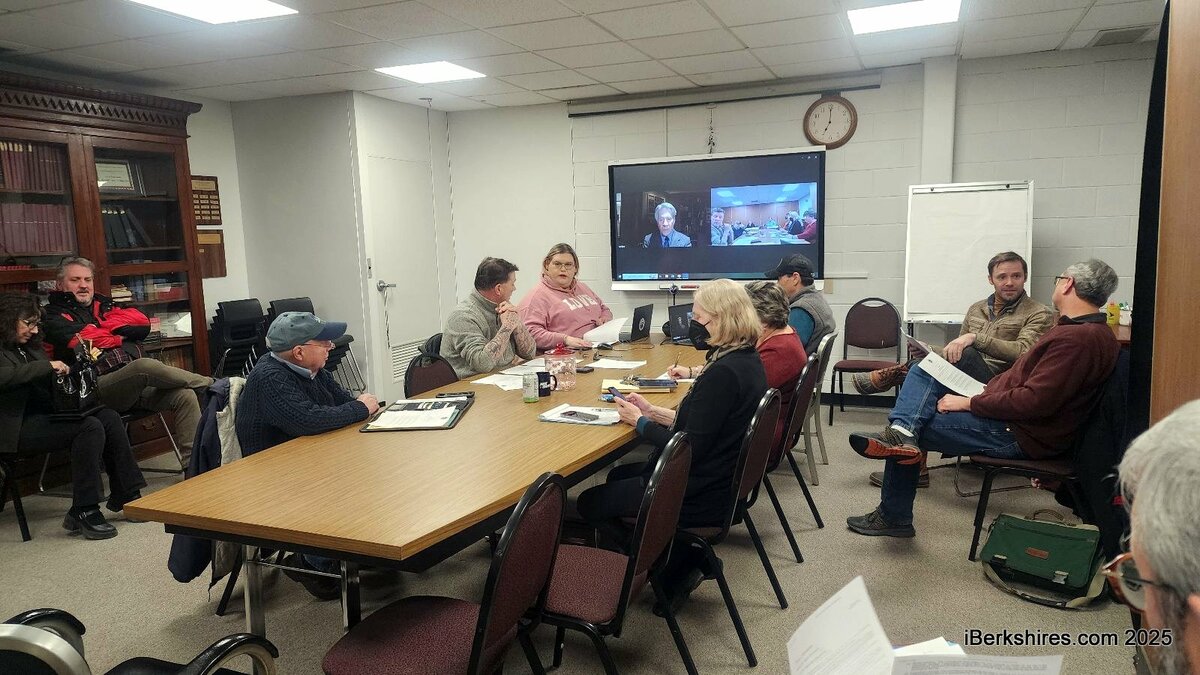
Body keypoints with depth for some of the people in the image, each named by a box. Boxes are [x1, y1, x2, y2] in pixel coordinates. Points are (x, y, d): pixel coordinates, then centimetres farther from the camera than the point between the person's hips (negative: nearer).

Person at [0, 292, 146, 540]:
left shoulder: (29, 347, 21)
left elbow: (50, 382, 28)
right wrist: (48, 366, -23)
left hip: (47, 414, 9)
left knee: (109, 417, -13)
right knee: (90, 427, -28)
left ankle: (126, 497, -10)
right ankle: (83, 512, -22)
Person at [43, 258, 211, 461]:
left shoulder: (103, 304, 26)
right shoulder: (54, 316, 11)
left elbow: (142, 322, 8)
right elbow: (82, 340, -11)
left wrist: (100, 328, 1)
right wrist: (119, 334, 3)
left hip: (135, 382, 6)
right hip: (95, 387, -6)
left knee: (185, 396, -17)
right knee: (145, 366, -34)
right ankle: (208, 384, -13)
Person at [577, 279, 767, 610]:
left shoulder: (723, 373, -27)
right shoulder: (748, 360, 3)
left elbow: (689, 449, -25)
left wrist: (640, 421, -11)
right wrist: (654, 412, 7)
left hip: (702, 494, -10)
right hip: (725, 479, 10)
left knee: (589, 502, 4)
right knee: (618, 475, 28)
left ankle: (671, 573, 9)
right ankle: (685, 561, 20)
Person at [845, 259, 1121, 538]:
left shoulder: (1078, 338, -24)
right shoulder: (1089, 330, 10)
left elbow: (1034, 402, -28)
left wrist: (968, 403, -20)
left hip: (1019, 435, -11)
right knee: (923, 371, 5)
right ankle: (903, 431, -17)